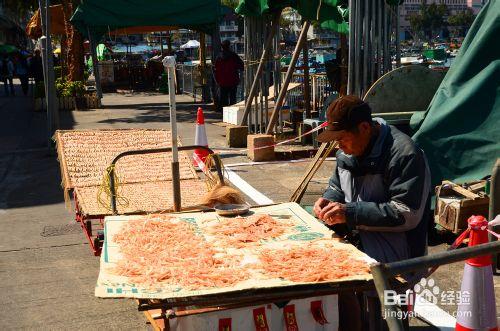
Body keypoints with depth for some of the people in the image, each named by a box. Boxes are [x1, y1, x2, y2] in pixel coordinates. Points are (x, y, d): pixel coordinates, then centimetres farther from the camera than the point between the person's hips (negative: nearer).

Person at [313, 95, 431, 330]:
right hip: (356, 234, 8)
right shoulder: (348, 151, 7)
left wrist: (351, 213, -24)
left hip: (392, 246, -8)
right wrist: (328, 200, -2)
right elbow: (337, 186, 23)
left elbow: (407, 215, -22)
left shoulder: (404, 154, -18)